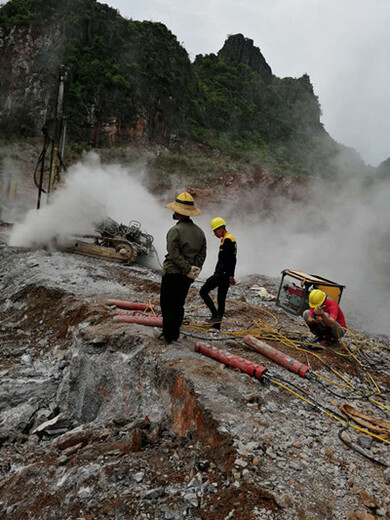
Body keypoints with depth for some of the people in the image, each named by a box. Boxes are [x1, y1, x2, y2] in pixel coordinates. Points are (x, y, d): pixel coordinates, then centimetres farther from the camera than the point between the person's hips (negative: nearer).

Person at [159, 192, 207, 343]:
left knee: (167, 305, 5)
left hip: (172, 273, -6)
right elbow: (202, 253, 5)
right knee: (179, 305, 17)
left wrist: (189, 269, -17)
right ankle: (175, 334, 24)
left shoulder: (175, 230, -15)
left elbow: (174, 254, -21)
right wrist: (195, 269, -2)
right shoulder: (199, 231, 7)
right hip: (187, 276, 7)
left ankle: (167, 335, 9)